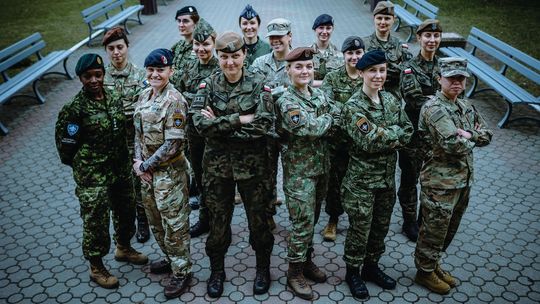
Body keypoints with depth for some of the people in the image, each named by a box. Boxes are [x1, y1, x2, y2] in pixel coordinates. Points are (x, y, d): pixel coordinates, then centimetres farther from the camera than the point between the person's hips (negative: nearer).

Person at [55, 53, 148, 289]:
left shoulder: (114, 99, 2)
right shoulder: (74, 109, -16)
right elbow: (66, 146, -10)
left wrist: (122, 160, 11)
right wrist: (86, 166, -1)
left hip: (121, 171, 6)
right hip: (92, 178, -6)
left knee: (126, 212, 21)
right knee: (96, 223, 6)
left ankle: (123, 248, 46)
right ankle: (96, 268, 27)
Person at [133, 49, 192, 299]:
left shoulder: (174, 101, -18)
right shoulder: (144, 96, 6)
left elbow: (172, 144, -21)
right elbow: (138, 133, 12)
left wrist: (144, 165, -14)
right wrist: (138, 161, -3)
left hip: (169, 172, -8)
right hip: (147, 171, 8)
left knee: (174, 224, 4)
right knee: (155, 221, 21)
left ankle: (181, 272, 22)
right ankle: (170, 259, 42)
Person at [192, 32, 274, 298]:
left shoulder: (258, 85, -7)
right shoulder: (208, 85, -3)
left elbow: (262, 125, -19)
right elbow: (200, 123, -16)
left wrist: (219, 125, -18)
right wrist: (240, 120, -21)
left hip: (252, 164, -1)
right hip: (217, 164, 1)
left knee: (258, 218, 13)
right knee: (218, 219, 14)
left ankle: (263, 267, 38)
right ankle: (217, 270, 38)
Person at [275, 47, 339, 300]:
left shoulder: (320, 95, 9)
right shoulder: (286, 101, -13)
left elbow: (337, 120, 1)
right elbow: (310, 129, -25)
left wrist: (320, 125, -14)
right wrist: (327, 119, -8)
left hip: (321, 166, 7)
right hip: (299, 170, -6)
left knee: (312, 219, 17)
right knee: (302, 222, -1)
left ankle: (307, 261, 33)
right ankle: (295, 272, 15)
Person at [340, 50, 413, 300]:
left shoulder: (391, 100, 5)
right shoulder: (353, 106, -16)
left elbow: (408, 131, 3)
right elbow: (368, 142, -24)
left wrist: (383, 136, -14)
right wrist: (394, 133, -13)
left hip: (387, 176, 6)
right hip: (361, 179, -6)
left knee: (381, 226, 18)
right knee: (360, 229, 6)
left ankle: (371, 267, 38)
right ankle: (353, 272, 27)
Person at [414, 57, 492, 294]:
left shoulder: (466, 106, 11)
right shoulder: (434, 109, -18)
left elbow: (487, 134, 11)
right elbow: (454, 145, -27)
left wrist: (468, 135, -8)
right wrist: (471, 139, -6)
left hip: (463, 180, 8)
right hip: (440, 182, -8)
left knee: (449, 229, 20)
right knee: (434, 230, 5)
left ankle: (434, 265, 38)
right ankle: (425, 272, 24)